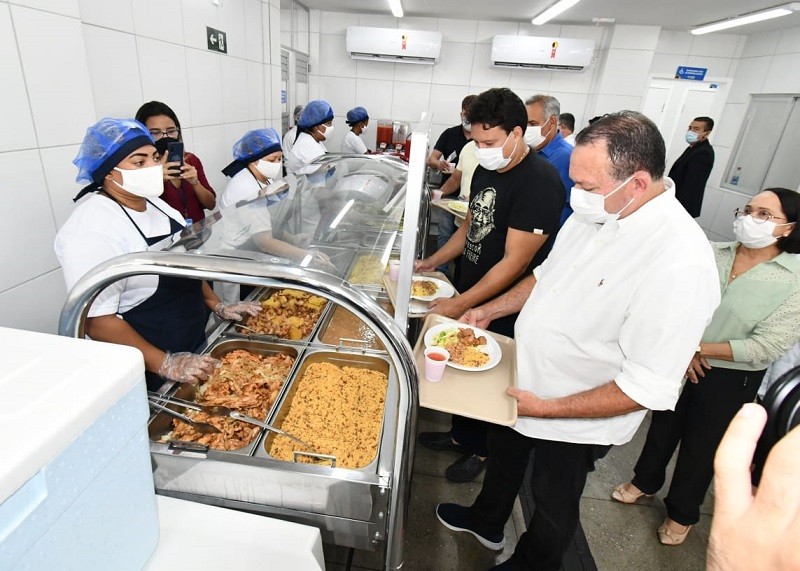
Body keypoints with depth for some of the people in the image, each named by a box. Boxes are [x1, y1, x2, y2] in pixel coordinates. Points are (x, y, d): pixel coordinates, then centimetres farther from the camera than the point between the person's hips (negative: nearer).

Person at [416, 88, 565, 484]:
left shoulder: (540, 183, -22)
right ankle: (461, 434, 44)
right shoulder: (486, 170, 4)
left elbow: (515, 262, -24)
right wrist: (431, 263, 8)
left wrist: (462, 304, -23)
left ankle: (482, 449, 37)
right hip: (467, 295, 8)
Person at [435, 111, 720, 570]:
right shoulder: (596, 213, -9)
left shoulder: (682, 263, -33)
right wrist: (490, 310, 1)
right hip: (526, 385, 8)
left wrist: (548, 408, -25)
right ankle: (486, 522, 62)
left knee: (553, 503, 22)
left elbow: (649, 388, -29)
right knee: (504, 457, 31)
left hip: (578, 421, -7)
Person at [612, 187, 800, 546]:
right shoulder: (711, 255, -6)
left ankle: (682, 513, 40)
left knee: (701, 446, 15)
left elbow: (767, 346, -19)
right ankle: (644, 481, 47)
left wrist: (699, 348, -21)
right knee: (663, 427, 21)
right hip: (679, 363, 3)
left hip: (732, 379, -3)